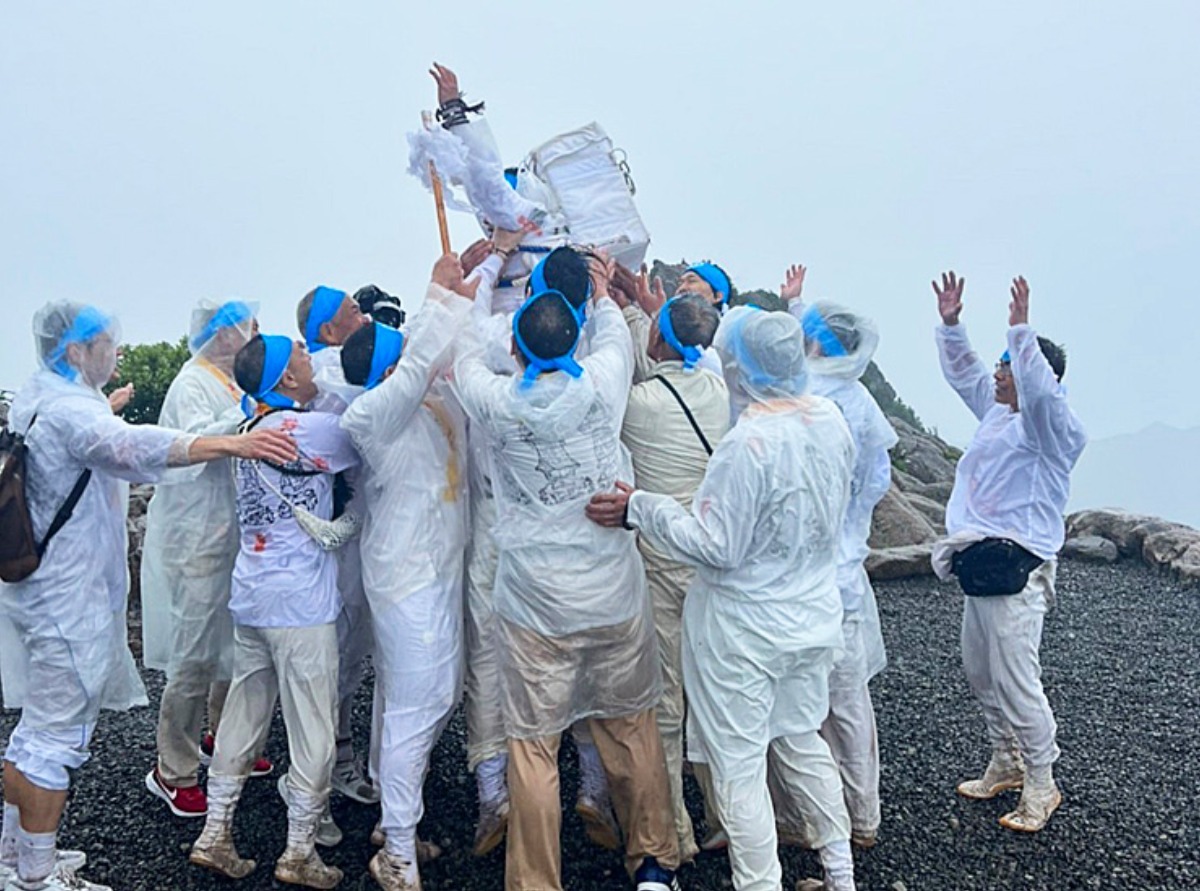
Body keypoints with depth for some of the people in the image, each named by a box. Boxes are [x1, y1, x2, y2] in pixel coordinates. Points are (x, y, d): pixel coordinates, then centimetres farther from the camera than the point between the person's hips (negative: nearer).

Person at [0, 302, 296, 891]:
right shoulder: (68, 409, -21)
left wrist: (104, 405, 53)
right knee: (58, 736, 0)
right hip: (69, 599, -11)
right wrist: (232, 444, -53)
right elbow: (129, 444, -42)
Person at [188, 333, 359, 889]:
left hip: (250, 598, 8)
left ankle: (215, 836, 24)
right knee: (312, 732, 3)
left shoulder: (251, 427, 9)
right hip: (300, 607, -8)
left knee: (242, 717, 16)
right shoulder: (307, 428, -15)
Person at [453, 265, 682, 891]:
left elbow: (464, 358, 12)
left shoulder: (499, 403, -10)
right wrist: (601, 295, 36)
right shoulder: (601, 385, -8)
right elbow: (615, 338, 16)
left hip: (535, 603, -2)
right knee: (631, 728, 17)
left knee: (533, 745, 8)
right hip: (614, 592, 2)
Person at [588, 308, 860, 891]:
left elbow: (714, 544, -22)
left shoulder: (749, 443, -27)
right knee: (802, 743, 25)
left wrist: (639, 510, -15)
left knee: (739, 767, 7)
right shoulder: (831, 420, -3)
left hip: (745, 631, -8)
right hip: (813, 617, 8)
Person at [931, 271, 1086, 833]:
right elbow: (962, 374, 23)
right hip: (980, 565, 10)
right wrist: (950, 324, 12)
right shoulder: (1000, 412, 13)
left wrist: (1021, 330, -34)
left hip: (1016, 570, -10)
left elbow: (1040, 392, -33)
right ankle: (1007, 764, 36)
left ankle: (1041, 786, 13)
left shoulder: (1053, 427, -12)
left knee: (1015, 682, -4)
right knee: (979, 673, 19)